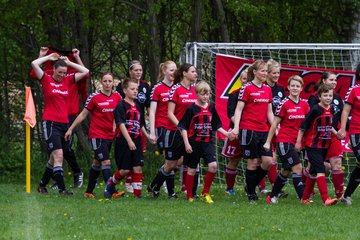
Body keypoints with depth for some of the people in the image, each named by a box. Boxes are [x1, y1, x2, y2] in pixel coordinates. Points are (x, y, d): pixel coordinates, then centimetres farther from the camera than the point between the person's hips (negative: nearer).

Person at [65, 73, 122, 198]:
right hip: (97, 135, -5)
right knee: (106, 162, -15)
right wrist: (71, 129, 1)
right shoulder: (94, 97, -7)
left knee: (97, 163, 13)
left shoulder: (117, 97, 5)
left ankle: (89, 191, 22)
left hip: (110, 135, 5)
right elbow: (83, 114, 0)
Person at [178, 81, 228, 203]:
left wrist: (226, 133, -1)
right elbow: (183, 127, -5)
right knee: (192, 169, 5)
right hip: (194, 143, -3)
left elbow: (216, 125, 13)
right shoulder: (192, 108, -6)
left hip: (208, 142, 3)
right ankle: (189, 196, 18)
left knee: (213, 165, -14)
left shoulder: (211, 107, 6)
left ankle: (205, 193, 0)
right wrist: (186, 143, -11)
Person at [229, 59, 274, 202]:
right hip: (249, 130, -6)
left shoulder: (267, 89, 13)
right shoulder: (247, 88, -5)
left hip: (263, 130, 6)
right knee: (253, 162, -3)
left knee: (268, 161, -4)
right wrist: (236, 127, -18)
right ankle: (251, 194, 8)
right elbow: (239, 109, -8)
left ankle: (251, 186, 16)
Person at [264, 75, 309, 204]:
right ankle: (303, 198, -16)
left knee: (286, 171, 13)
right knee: (297, 167, -15)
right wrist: (268, 142, -3)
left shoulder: (304, 105, 6)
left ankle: (272, 197, 26)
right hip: (284, 141, -6)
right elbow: (275, 124, -4)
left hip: (296, 143, 6)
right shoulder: (284, 104, -8)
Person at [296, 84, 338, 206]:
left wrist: (336, 133, 6)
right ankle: (326, 199, -25)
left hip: (324, 146, 7)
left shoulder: (331, 110, 5)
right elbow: (304, 125, -11)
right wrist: (298, 142, -10)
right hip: (312, 145, -7)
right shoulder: (315, 109, -15)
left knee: (314, 172, 13)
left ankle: (305, 198, 23)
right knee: (320, 170, -17)